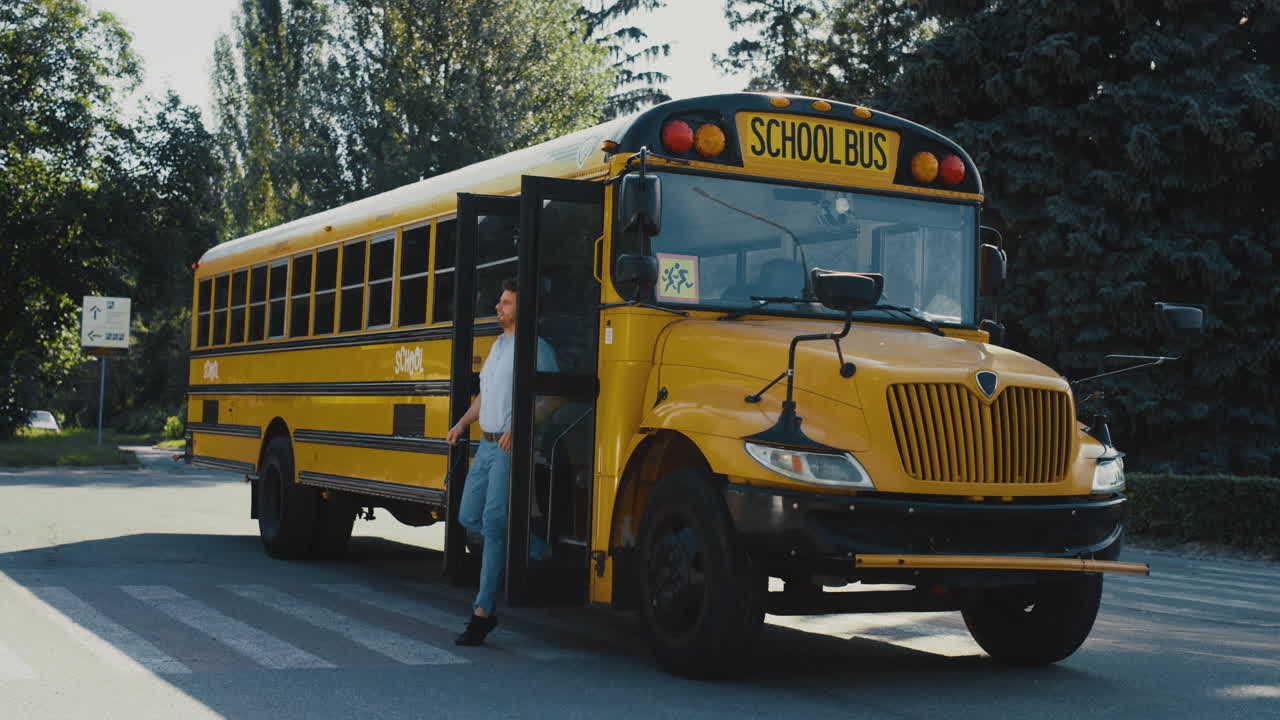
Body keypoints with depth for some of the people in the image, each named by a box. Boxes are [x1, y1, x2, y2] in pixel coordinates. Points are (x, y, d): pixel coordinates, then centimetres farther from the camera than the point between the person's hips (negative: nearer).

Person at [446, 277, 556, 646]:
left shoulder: (535, 348, -10)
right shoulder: (498, 345, 18)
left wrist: (519, 428, -27)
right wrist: (463, 423, 15)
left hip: (513, 449, -9)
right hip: (487, 445, 9)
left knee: (494, 522, -11)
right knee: (469, 517, 9)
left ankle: (483, 611, -7)